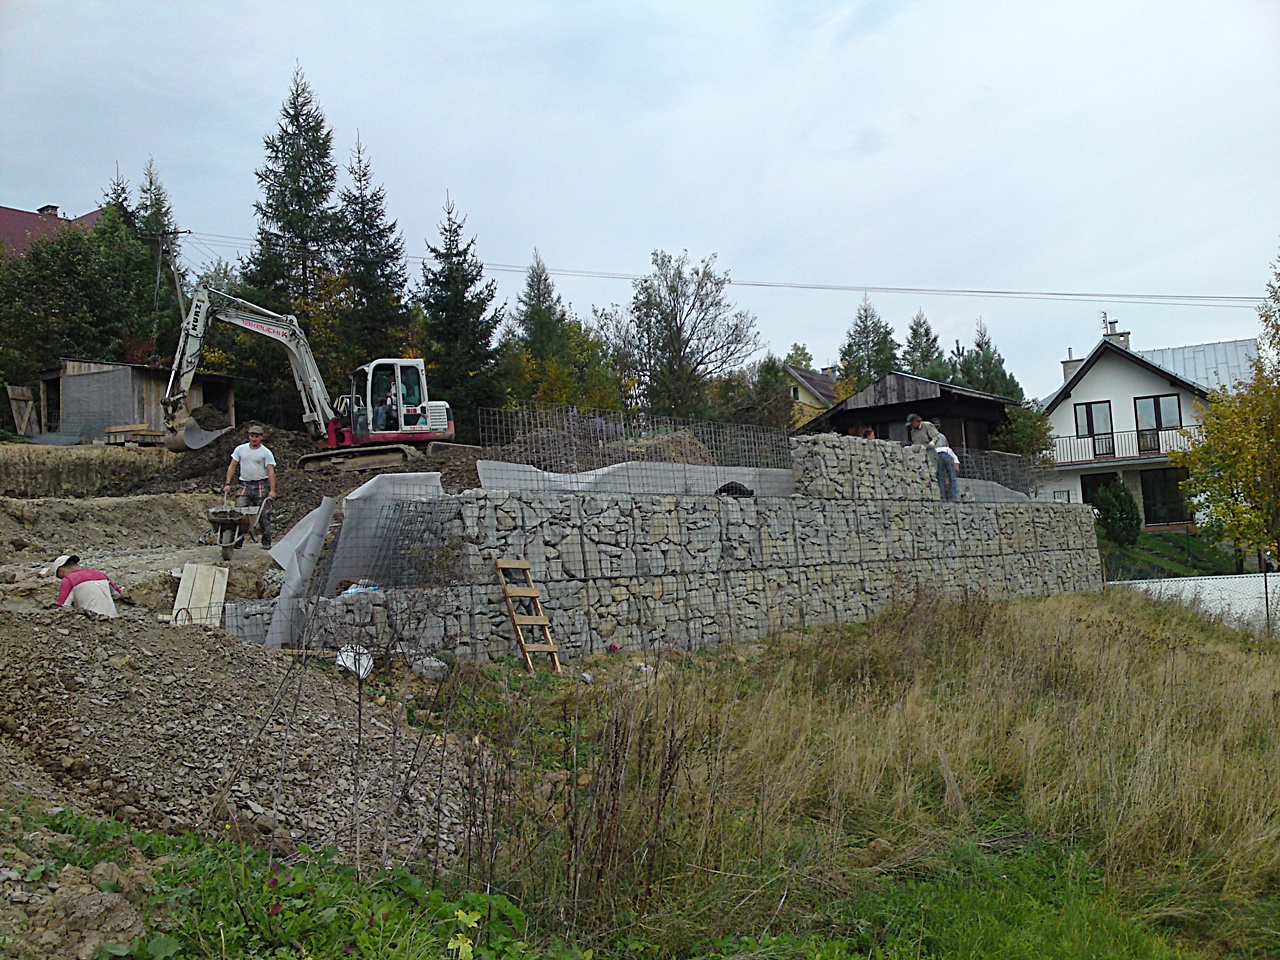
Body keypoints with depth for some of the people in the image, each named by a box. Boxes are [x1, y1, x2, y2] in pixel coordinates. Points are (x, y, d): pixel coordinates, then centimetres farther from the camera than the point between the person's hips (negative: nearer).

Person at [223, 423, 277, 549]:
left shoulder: (266, 453, 0)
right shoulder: (240, 449, 9)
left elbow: (271, 472, -7)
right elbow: (232, 466, 10)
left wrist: (272, 490, -16)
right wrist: (227, 484, 1)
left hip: (261, 485, -2)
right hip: (245, 485, 2)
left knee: (264, 514, 0)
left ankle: (266, 542, 10)